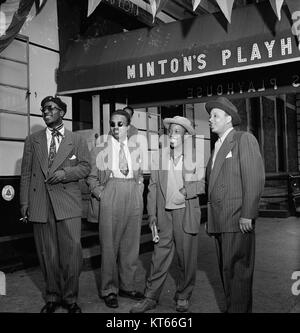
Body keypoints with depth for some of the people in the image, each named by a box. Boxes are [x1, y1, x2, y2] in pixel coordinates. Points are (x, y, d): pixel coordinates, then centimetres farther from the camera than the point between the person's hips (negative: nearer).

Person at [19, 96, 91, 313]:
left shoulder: (77, 140, 10)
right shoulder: (33, 140, 14)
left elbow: (86, 167, 6)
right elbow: (26, 173, 11)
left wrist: (65, 172, -12)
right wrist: (24, 202, 4)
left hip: (68, 203, -2)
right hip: (40, 203, 2)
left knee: (72, 251, -6)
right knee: (47, 253, 7)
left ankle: (70, 298, 10)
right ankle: (53, 297, 22)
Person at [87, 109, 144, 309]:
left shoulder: (136, 151, 14)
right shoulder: (101, 151, 6)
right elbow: (92, 178, 8)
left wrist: (139, 193, 7)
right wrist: (101, 194, -5)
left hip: (134, 199, 3)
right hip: (110, 199, -3)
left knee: (131, 245, 7)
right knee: (109, 244, 0)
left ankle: (127, 286, 20)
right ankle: (109, 290, 12)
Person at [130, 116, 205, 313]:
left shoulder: (196, 156, 3)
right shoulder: (160, 156, 8)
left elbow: (202, 184, 6)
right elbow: (153, 186, 8)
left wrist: (188, 189, -14)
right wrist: (152, 213, 2)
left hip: (186, 214, -1)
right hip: (164, 214, 2)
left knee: (187, 257, 6)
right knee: (160, 255, 4)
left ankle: (183, 297, 23)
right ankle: (151, 298, 13)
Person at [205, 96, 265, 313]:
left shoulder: (244, 139, -2)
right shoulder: (218, 146, 22)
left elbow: (255, 178, -12)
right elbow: (215, 182, 16)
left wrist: (248, 215, -17)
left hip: (237, 220, -8)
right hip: (220, 221, 8)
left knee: (237, 271, -5)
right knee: (226, 270, 13)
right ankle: (232, 307, 24)